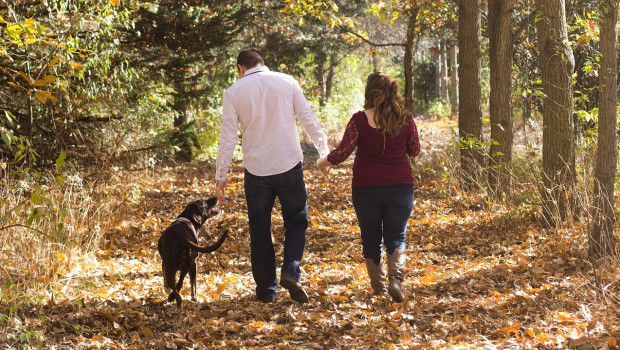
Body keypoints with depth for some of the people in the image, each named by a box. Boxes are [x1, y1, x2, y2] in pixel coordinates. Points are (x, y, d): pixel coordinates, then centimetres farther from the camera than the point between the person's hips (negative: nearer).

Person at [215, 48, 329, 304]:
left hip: (256, 169, 0)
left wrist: (221, 175, 4)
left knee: (260, 231, 10)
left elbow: (227, 137, -1)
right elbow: (308, 119, 1)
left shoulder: (234, 92, 1)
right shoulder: (287, 82, 2)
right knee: (296, 221, 13)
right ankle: (291, 271, -9)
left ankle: (266, 290, 13)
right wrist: (324, 149, 12)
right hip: (289, 166, 0)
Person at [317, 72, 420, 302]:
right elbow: (415, 150, 11)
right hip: (400, 186, 1)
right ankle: (396, 279, -15)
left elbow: (342, 152, -8)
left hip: (366, 188, -1)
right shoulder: (405, 119, -2)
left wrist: (324, 162, 11)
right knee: (396, 238, 8)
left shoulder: (360, 120, -10)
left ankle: (378, 285, 22)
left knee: (371, 239, 15)